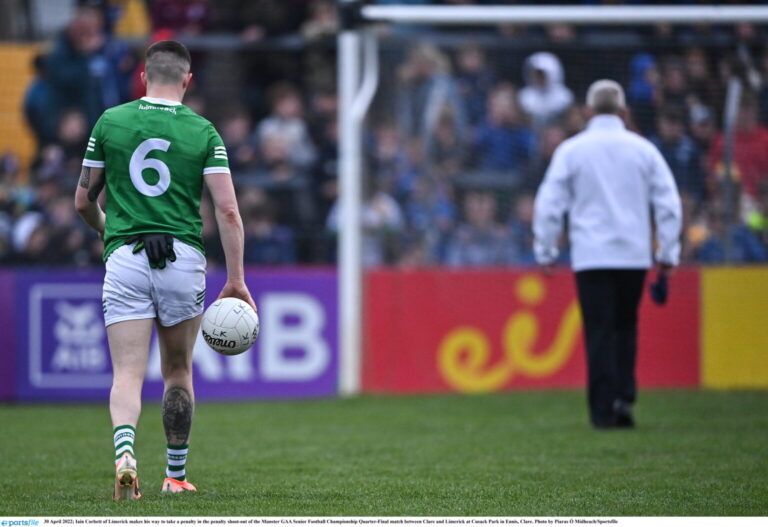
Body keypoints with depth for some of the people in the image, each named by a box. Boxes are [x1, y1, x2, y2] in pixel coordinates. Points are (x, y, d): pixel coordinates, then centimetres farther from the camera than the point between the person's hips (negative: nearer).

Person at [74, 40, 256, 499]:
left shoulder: (110, 122, 5)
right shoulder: (203, 132, 2)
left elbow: (84, 201, 11)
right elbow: (227, 210, -6)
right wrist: (236, 281, -3)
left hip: (125, 257, 0)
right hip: (183, 259, 1)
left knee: (127, 373, -5)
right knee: (179, 371, 17)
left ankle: (125, 450, -32)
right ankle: (176, 475, 24)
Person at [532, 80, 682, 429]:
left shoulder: (571, 150, 0)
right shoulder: (643, 150, 5)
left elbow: (549, 204, 1)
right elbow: (668, 204, 6)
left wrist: (545, 252, 9)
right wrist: (668, 253, 12)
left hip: (591, 255, -2)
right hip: (634, 254, 2)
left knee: (599, 332, -1)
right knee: (625, 326, 15)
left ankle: (604, 410, -5)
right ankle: (624, 396, 0)